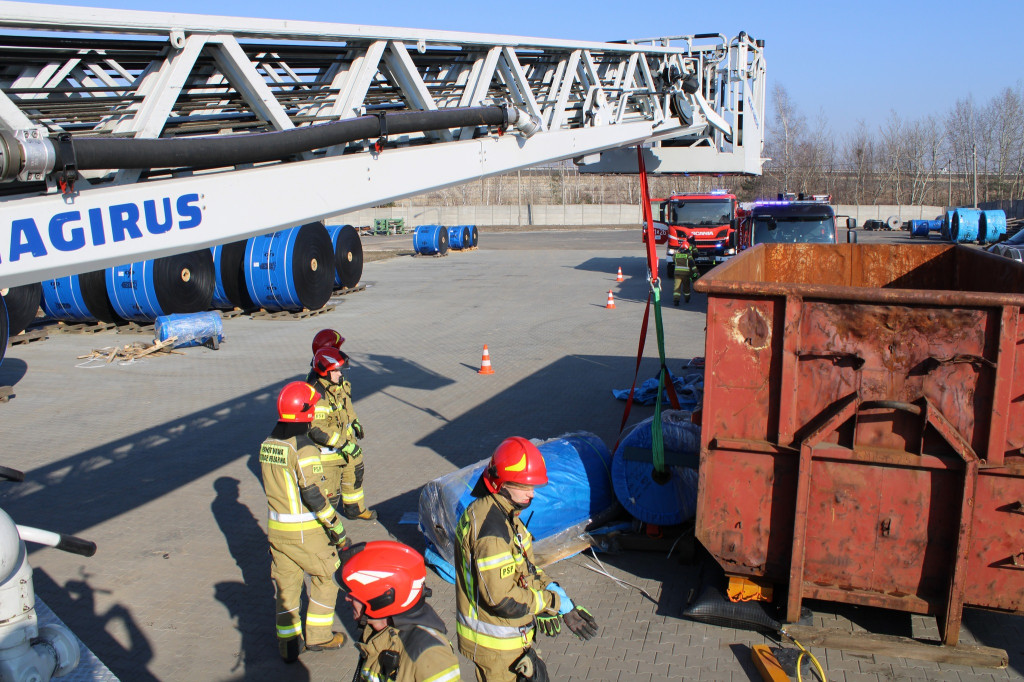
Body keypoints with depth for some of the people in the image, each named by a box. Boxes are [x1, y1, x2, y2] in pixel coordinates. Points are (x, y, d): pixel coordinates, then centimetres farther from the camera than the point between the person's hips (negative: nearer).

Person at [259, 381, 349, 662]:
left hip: (276, 527, 7)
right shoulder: (304, 448, -21)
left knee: (285, 585, 16)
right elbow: (314, 495, -23)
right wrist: (336, 527, -16)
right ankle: (318, 636, 22)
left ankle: (288, 644, 24)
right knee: (324, 578, 14)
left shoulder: (268, 442, 3)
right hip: (306, 530, -7)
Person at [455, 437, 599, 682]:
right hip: (496, 644, -9)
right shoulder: (491, 528, -28)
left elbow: (527, 569, 10)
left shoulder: (505, 514, 4)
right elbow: (503, 599, -29)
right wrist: (555, 602, -16)